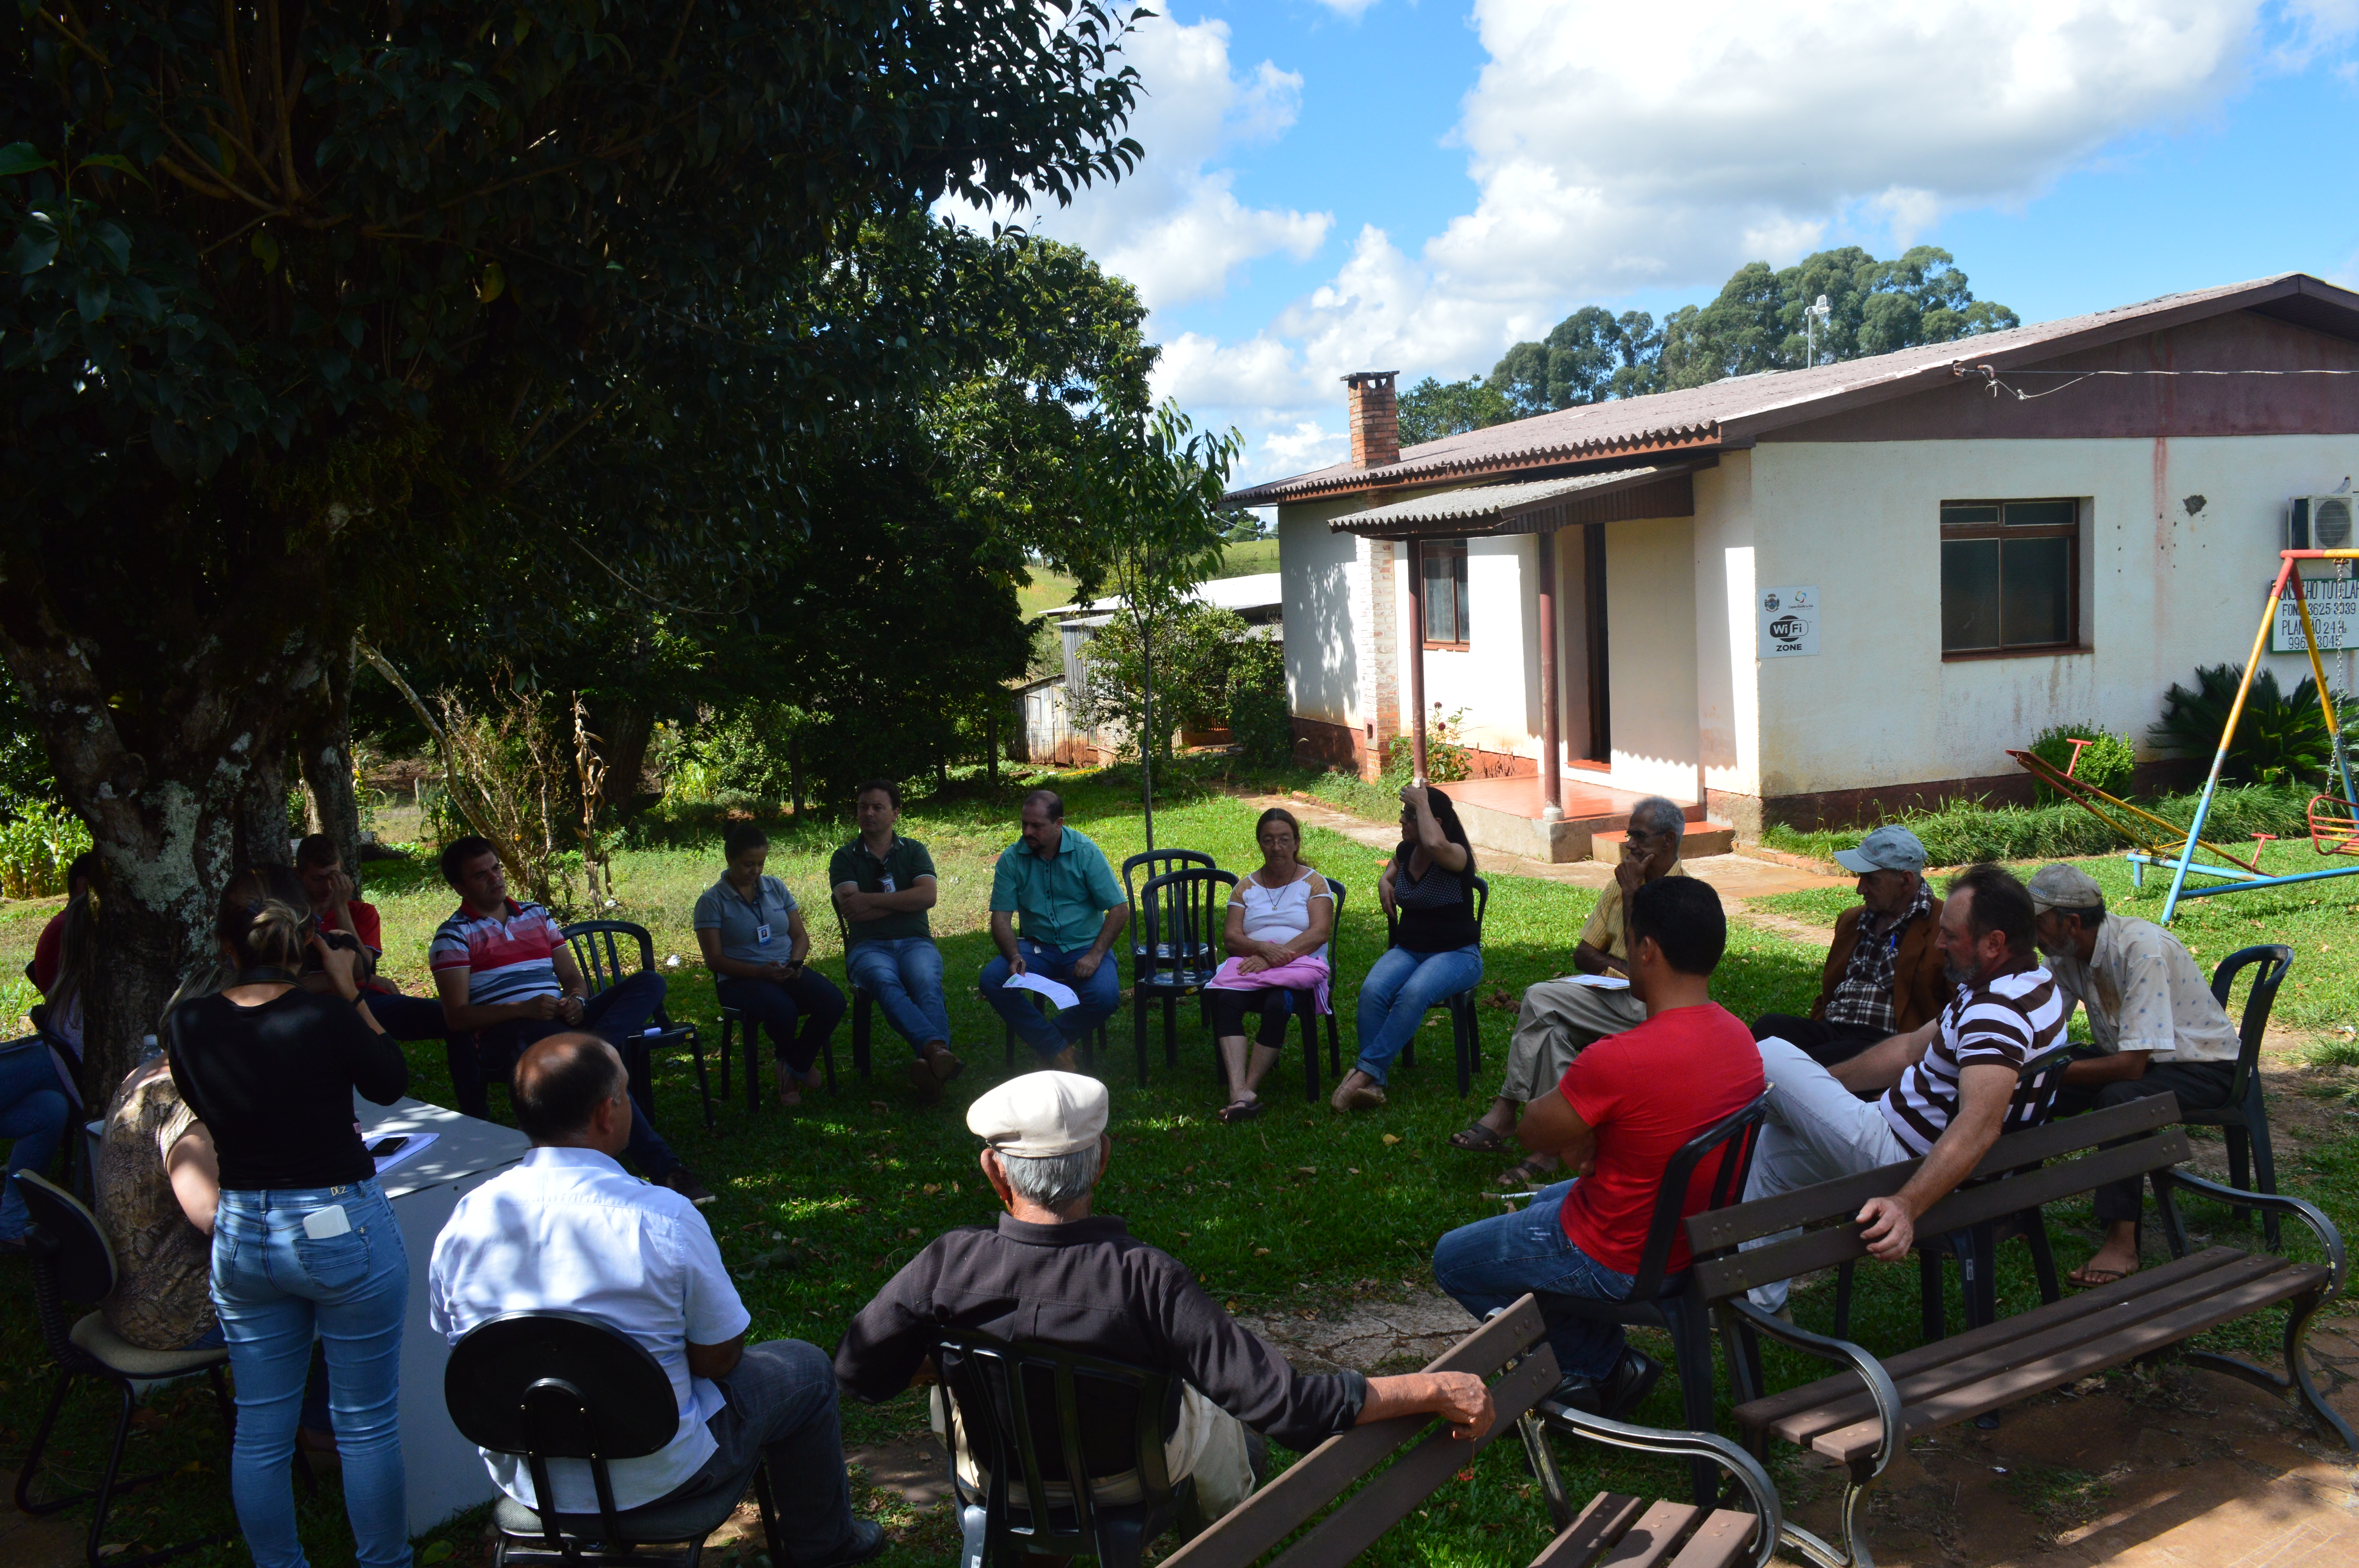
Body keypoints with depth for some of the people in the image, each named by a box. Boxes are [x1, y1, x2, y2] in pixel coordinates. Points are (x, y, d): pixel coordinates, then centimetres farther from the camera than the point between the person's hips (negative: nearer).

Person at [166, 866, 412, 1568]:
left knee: (260, 1429, 17)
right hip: (343, 1229, -4)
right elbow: (391, 1083, -1)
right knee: (366, 1423, 11)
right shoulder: (325, 1018, -21)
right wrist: (349, 994, -2)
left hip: (241, 1234, 4)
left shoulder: (187, 1025, -8)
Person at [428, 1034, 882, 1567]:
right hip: (653, 1477, -5)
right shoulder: (662, 1220, -26)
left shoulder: (465, 1220, -13)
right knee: (804, 1369, 19)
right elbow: (718, 1359, -16)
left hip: (523, 1481, 5)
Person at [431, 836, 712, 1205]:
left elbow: (573, 978, 23)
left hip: (559, 1022, 5)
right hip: (503, 1034, -5)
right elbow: (456, 1016, -5)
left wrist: (577, 1002, -3)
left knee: (649, 982, -14)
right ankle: (662, 1166, -43)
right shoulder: (454, 935, 7)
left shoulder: (537, 916, 25)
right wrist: (523, 1009, -21)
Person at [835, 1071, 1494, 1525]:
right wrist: (1434, 1390, -30)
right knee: (1220, 1405, 31)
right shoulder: (1146, 1279, -39)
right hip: (1129, 1480, -1)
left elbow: (857, 1373, -15)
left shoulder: (947, 1266, -33)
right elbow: (1286, 1404, -38)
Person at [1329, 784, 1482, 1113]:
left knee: (1413, 993, -37)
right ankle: (1372, 1085, -33)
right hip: (1408, 950, 6)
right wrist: (1384, 881, 13)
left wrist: (1422, 803, -24)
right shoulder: (1406, 851, 9)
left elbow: (1435, 845, -40)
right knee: (1372, 990, -27)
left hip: (1457, 954, -6)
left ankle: (1364, 1072, -35)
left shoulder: (1457, 855, -13)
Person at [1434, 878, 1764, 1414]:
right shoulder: (1739, 1037, -7)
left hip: (1620, 1263, -8)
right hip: (1700, 1239, 8)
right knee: (1547, 1200, 34)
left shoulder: (1617, 1062, -33)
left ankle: (1603, 1365, 13)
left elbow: (1532, 1130, -16)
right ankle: (1604, 1367, 25)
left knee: (1451, 1260, 14)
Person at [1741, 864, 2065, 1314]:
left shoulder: (1998, 1013, -27)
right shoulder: (2031, 983, 9)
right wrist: (1818, 1082, 16)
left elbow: (1980, 1124, -42)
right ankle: (1759, 1299, 25)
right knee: (1772, 1146, 24)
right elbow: (1913, 1047, 15)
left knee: (1770, 1055, -10)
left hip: (1903, 1164, -11)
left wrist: (1906, 1205, -53)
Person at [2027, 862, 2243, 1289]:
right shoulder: (2065, 952, -8)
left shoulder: (2143, 950, -31)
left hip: (2203, 1065, -7)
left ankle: (2122, 1243, -29)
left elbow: (2131, 1065, -33)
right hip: (2129, 1053, 7)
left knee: (2119, 1098, -36)